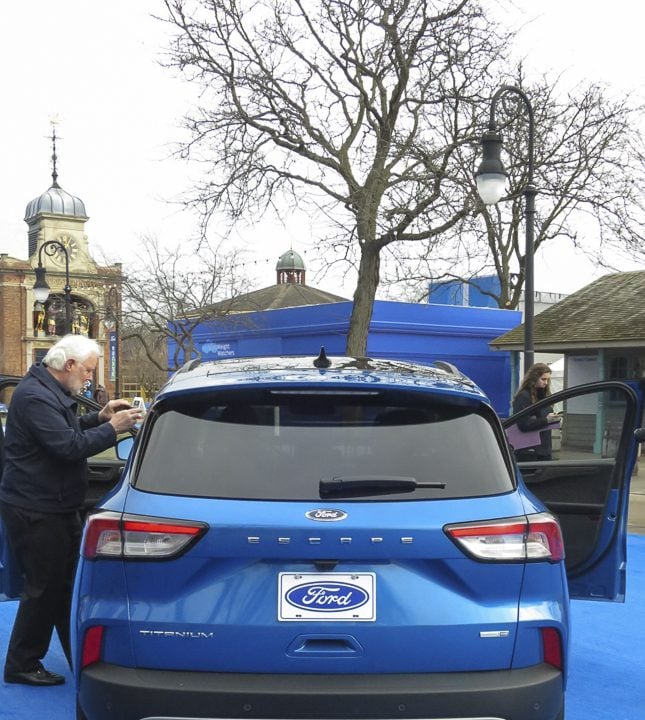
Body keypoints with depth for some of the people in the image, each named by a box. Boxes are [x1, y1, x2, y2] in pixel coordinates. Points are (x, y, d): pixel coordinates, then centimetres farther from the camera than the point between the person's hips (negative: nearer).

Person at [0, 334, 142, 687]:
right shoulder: (34, 396, -21)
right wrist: (112, 428, -19)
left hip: (55, 507, 11)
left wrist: (100, 417, 10)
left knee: (69, 583, 15)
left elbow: (66, 431, 24)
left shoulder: (50, 391, 13)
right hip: (34, 510, -11)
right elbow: (68, 446, -27)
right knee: (44, 588, -1)